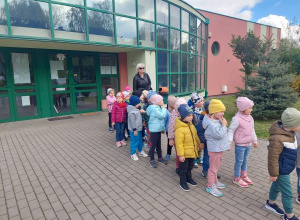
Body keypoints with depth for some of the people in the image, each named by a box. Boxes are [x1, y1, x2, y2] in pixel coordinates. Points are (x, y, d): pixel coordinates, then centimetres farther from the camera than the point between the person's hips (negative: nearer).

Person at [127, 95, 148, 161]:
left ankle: (140, 151, 37)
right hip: (134, 130, -10)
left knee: (140, 140, 20)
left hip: (139, 129, 10)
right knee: (134, 141, 2)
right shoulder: (132, 112, -23)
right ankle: (133, 154, 17)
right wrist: (134, 130, -21)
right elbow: (132, 122, -23)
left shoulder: (136, 110, 7)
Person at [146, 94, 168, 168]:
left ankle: (160, 158, 32)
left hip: (158, 129, 9)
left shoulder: (157, 107, 10)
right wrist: (163, 107, -13)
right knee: (154, 145, 1)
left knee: (158, 144, 19)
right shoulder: (154, 108, -19)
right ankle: (152, 160, 14)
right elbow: (162, 116, -25)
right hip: (154, 130, -9)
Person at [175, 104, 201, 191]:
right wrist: (180, 155, -22)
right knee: (183, 168, 10)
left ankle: (189, 178, 45)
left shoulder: (191, 125, 1)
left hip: (192, 151, 8)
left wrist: (199, 144, 24)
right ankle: (182, 182, 28)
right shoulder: (179, 129, -28)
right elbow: (179, 143, -25)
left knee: (190, 167, 25)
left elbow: (195, 136, 16)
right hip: (185, 153, -8)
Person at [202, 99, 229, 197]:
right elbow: (219, 135, -29)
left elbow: (223, 132, 12)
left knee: (216, 167, 24)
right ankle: (210, 187, 20)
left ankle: (215, 182, 42)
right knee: (213, 168, 5)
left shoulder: (217, 120, 3)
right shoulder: (211, 123, -27)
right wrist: (224, 125, -21)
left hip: (219, 148, 10)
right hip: (215, 149, -10)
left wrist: (222, 123, -1)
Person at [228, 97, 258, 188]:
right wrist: (229, 142, -25)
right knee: (239, 161, 7)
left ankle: (243, 175, 41)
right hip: (240, 145, -7)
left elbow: (252, 130, 16)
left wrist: (254, 140, 23)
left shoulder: (250, 118, 3)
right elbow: (231, 130, -20)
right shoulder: (237, 119, -22)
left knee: (245, 160, 22)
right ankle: (237, 178, 24)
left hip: (248, 144, 7)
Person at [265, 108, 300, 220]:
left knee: (277, 185, 26)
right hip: (281, 171, -9)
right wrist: (273, 173, -16)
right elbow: (273, 158, -25)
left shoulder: (288, 132, -5)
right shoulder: (278, 138, -34)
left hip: (286, 168, 9)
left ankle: (270, 203, 47)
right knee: (287, 193, 7)